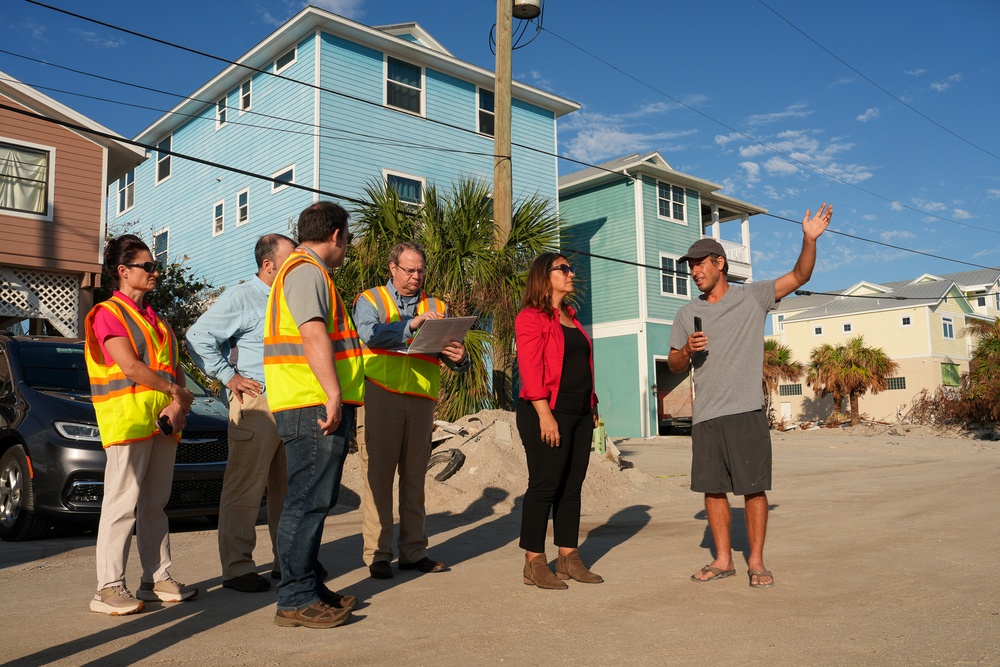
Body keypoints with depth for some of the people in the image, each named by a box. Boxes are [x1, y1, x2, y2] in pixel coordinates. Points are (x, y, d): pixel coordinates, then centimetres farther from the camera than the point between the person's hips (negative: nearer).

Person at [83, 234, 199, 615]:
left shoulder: (155, 319, 21)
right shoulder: (108, 313, -3)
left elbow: (176, 369, 15)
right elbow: (131, 368, -15)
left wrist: (179, 403, -3)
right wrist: (175, 389, -7)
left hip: (163, 422, 7)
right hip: (128, 418, -7)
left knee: (155, 504, 9)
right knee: (122, 504, -7)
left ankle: (157, 579, 15)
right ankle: (109, 588, -2)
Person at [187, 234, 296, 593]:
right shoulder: (240, 298, -4)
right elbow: (198, 337, -8)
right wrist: (229, 376, -11)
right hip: (256, 405, -7)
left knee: (288, 486, 13)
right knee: (245, 489, -4)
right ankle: (236, 567, 4)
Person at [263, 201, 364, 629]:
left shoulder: (306, 270, 25)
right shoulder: (307, 271, -10)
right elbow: (313, 334, -22)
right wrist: (333, 394, -27)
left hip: (318, 408, 11)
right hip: (315, 406, -11)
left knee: (314, 501, 15)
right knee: (308, 502, -7)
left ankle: (310, 586, 25)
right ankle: (296, 599, 0)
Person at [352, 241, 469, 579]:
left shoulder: (436, 307, 19)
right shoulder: (370, 300, 9)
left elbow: (451, 350, 10)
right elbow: (370, 334, -12)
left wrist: (460, 357, -13)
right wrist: (411, 324, -21)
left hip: (422, 399, 4)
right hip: (381, 396, -3)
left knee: (415, 476, 8)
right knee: (378, 475, -3)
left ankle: (413, 551, 16)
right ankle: (377, 554, 4)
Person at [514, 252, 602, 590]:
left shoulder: (571, 318, 20)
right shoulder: (531, 318, -5)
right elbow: (530, 369, -14)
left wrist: (592, 406, 14)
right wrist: (544, 414, -21)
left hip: (580, 413, 8)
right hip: (549, 413, -8)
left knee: (572, 486, 9)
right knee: (545, 485, -5)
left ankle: (569, 558, 17)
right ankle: (534, 564, 4)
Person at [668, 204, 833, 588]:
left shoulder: (752, 297, 5)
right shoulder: (688, 313, 14)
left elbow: (799, 276, -1)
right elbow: (674, 365, 16)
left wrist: (809, 239, -16)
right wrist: (686, 350, -6)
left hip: (746, 412, -3)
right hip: (705, 415, 4)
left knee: (753, 488, 0)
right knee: (712, 488, 7)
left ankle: (756, 561, 11)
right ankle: (723, 560, 18)